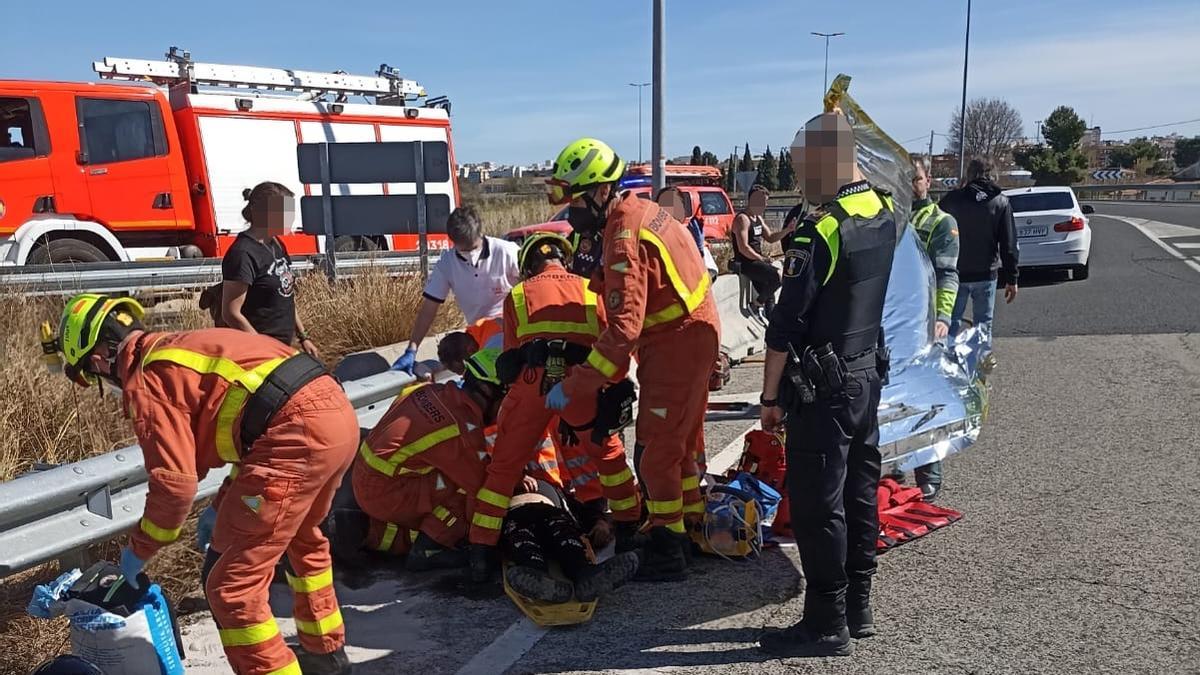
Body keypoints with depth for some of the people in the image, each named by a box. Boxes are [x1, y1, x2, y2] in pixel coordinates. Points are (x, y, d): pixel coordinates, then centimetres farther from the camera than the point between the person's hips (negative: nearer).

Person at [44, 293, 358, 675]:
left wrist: (139, 549, 14)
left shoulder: (146, 381, 1)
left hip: (298, 432, -10)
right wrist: (221, 507, 35)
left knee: (232, 584, 1)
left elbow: (175, 484, -3)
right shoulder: (186, 347, 28)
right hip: (340, 413, 10)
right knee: (303, 539, 34)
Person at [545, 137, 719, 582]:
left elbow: (624, 328, -32)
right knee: (681, 441, 21)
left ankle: (667, 551, 7)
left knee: (655, 452, -2)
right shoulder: (639, 210, 5)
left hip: (675, 345, -10)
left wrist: (574, 386, -30)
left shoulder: (624, 237, -25)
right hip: (696, 333, 10)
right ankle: (694, 525, 35)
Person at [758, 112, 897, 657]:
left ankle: (826, 624, 9)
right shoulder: (883, 211, 1)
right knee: (859, 493, 16)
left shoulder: (819, 233, -21)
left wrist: (770, 396, -12)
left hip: (824, 387, -9)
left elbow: (786, 326, -19)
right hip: (867, 375, 9)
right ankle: (857, 607, 29)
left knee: (817, 504, 0)